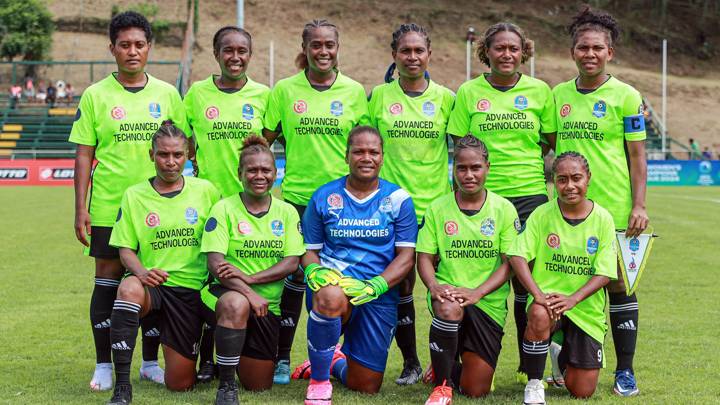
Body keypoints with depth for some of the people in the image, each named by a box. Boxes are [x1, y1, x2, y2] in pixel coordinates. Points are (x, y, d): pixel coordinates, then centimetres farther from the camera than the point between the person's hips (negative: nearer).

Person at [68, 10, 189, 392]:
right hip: (109, 207, -1)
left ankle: (151, 361, 18)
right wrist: (80, 209, -4)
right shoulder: (95, 96, 1)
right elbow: (84, 155, 1)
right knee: (108, 279, 2)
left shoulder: (167, 94, 6)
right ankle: (104, 364, 12)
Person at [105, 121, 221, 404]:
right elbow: (126, 249, 2)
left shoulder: (206, 191, 4)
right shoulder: (134, 195, 3)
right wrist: (141, 272, -18)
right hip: (152, 284, 0)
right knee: (129, 289, -40)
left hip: (190, 289, 0)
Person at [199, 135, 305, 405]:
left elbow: (292, 262, -4)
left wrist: (250, 278, -20)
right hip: (227, 293, -3)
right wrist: (248, 293, -29)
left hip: (268, 304, 4)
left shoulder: (287, 212, 5)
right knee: (236, 304, -41)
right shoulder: (224, 209, -5)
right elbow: (215, 264, -14)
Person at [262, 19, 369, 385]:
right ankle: (282, 358, 11)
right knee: (297, 273, 1)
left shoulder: (355, 91, 3)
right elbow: (266, 139, 9)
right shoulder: (284, 90, 2)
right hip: (297, 194, 0)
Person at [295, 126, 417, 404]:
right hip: (333, 282, -1)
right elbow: (310, 250, 8)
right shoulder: (324, 197, 5)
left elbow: (407, 256, -1)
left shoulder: (398, 199, 3)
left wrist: (375, 286, -18)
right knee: (331, 297, -42)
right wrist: (314, 271, -16)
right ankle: (318, 379, -17)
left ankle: (335, 361, 43)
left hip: (380, 296, 2)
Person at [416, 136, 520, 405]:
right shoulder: (437, 208, 3)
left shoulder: (504, 209, 1)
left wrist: (477, 292, -19)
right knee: (449, 308, -41)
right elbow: (425, 257, 3)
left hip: (489, 304, 1)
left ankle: (448, 366, 36)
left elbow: (509, 262, -3)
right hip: (447, 294, -1)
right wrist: (434, 286, -19)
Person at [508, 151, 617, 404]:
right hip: (548, 299, -1)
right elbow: (518, 256, -11)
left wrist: (573, 298, -23)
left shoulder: (602, 219, -4)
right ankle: (534, 384, -16)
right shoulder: (542, 214, -4)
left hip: (587, 308, 1)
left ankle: (564, 359, 38)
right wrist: (537, 294, -27)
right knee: (540, 316, -40)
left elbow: (604, 273, -7)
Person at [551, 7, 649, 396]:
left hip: (613, 209, -3)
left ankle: (625, 370, 11)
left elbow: (636, 155, -3)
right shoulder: (558, 95, 8)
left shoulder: (626, 97, -3)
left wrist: (639, 205, -10)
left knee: (618, 285, 1)